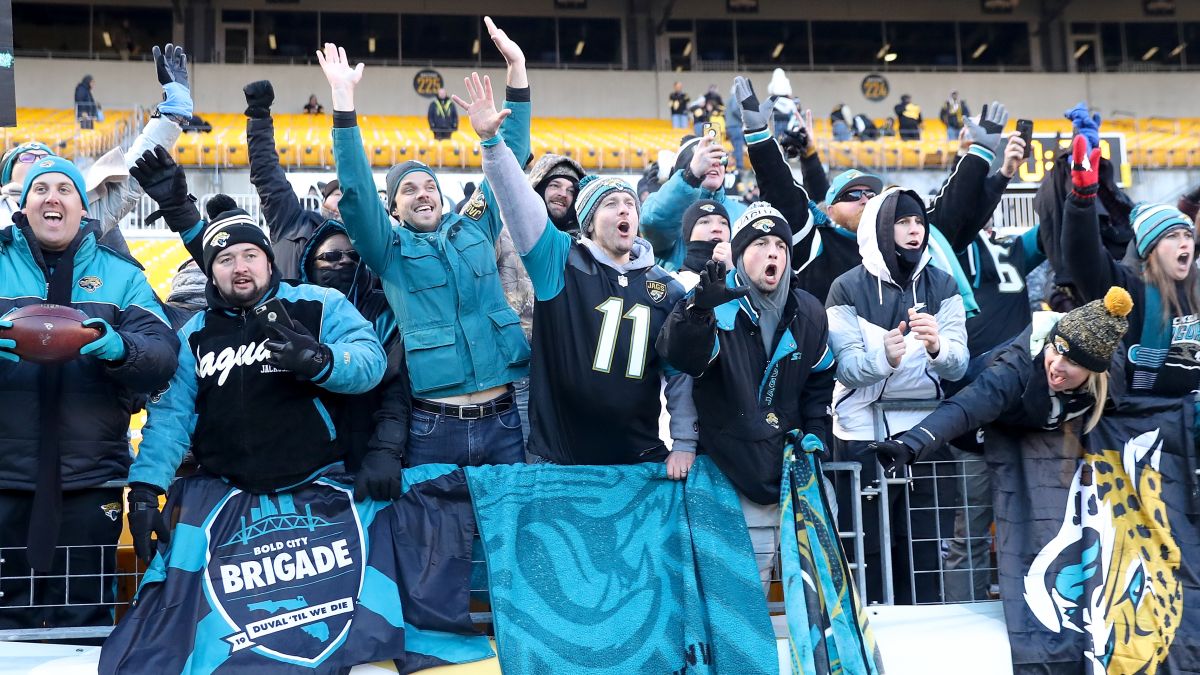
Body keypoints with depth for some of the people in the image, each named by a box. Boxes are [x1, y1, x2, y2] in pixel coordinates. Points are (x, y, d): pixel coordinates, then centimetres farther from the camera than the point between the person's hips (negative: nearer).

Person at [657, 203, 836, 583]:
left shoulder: (808, 313, 7)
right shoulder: (720, 305, -10)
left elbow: (821, 379, 20)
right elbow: (681, 358, -29)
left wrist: (815, 436, 8)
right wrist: (698, 310, -48)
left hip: (788, 471, 5)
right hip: (730, 469, -4)